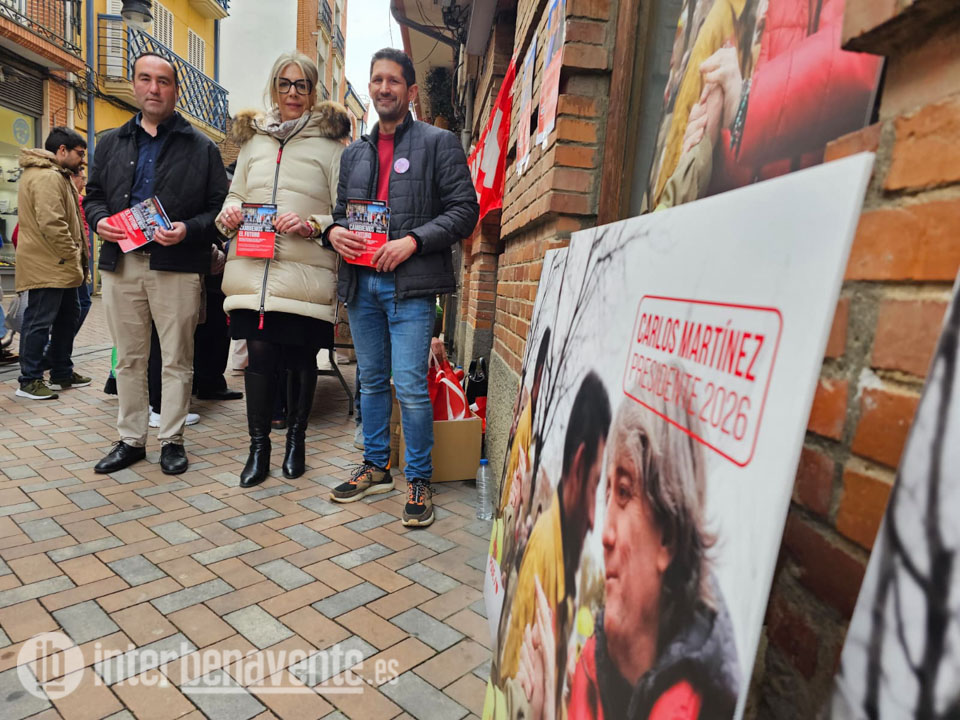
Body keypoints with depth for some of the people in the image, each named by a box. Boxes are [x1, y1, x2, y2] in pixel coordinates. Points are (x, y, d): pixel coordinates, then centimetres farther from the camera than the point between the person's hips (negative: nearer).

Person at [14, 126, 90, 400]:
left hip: (58, 266, 11)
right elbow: (51, 223, -24)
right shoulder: (47, 177, -15)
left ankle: (62, 373, 27)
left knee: (67, 317, 17)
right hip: (48, 266, -11)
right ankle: (30, 380, 4)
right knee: (39, 321, -4)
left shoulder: (55, 175, 20)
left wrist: (74, 259, 16)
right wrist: (72, 256, -16)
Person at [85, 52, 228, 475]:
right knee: (129, 358, 10)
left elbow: (220, 206, 1)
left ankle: (172, 439, 15)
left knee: (177, 359, 2)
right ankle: (130, 440, 22)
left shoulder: (202, 148, 6)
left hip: (177, 266, -3)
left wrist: (188, 229, -16)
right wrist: (99, 219, -2)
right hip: (120, 263, 4)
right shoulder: (111, 143, 17)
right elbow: (93, 194, 20)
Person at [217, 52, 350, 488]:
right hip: (252, 267, 3)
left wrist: (312, 225, -16)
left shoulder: (329, 142, 5)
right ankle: (259, 446, 13)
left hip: (305, 272, -3)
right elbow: (235, 195, 24)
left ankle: (296, 440, 23)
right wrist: (229, 214, 2)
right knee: (259, 354, -1)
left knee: (300, 358, 4)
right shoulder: (253, 139, 18)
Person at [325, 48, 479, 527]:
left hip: (410, 282, -6)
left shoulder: (438, 143, 4)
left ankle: (419, 481, 7)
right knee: (371, 381, 13)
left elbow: (464, 209, -5)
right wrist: (334, 231, 1)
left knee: (410, 386, -9)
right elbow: (341, 209, 25)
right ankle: (375, 468, 28)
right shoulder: (354, 153, 21)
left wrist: (413, 241, -16)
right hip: (361, 281, 6)